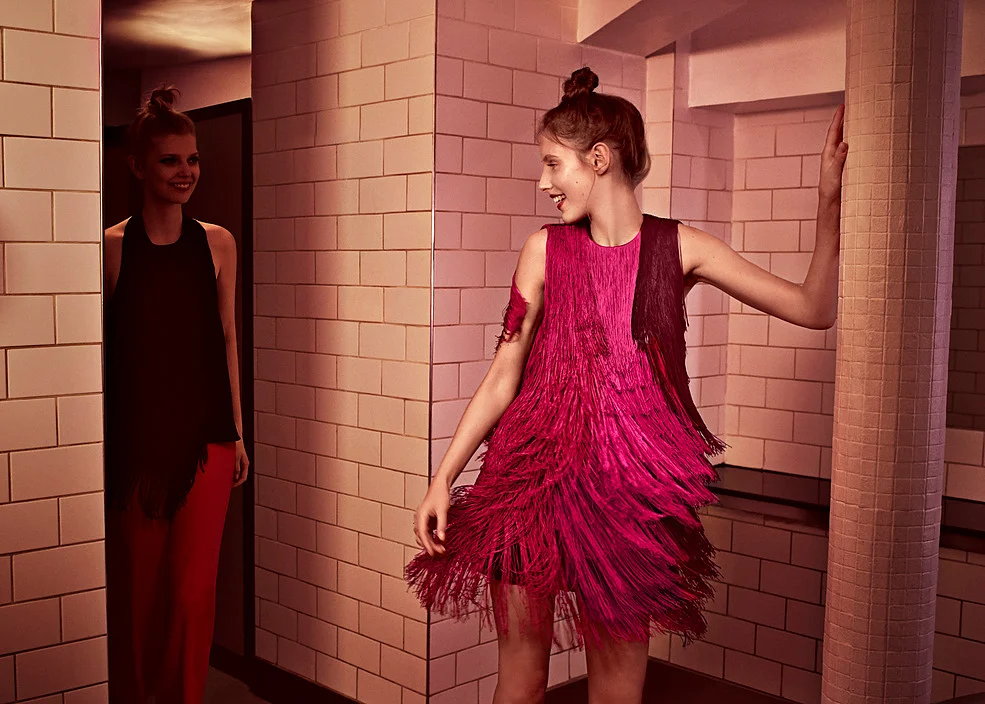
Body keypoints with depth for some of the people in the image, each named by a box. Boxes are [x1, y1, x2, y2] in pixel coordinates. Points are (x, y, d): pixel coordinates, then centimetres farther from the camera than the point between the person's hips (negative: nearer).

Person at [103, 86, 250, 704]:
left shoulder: (217, 243, 6)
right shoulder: (113, 246, -1)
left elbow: (227, 339, 9)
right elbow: (100, 347, 0)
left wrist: (239, 433, 8)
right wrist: (103, 443, -2)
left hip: (206, 435, 1)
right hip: (135, 437, -1)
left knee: (193, 589, -2)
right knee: (137, 587, 9)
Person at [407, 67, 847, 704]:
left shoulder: (679, 248, 0)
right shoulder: (546, 250, 1)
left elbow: (814, 309, -2)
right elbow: (504, 376, 3)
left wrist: (830, 201, -10)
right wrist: (443, 478, -1)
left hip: (627, 484, 0)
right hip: (532, 469, 0)